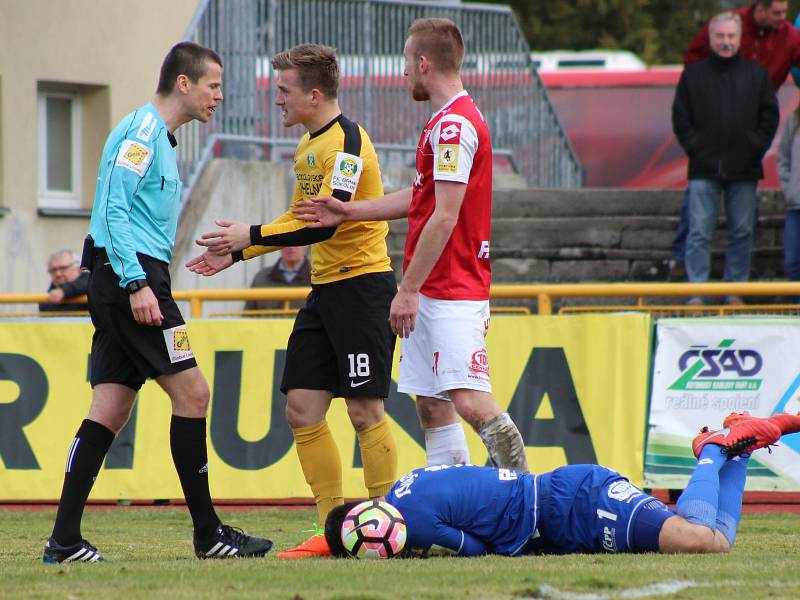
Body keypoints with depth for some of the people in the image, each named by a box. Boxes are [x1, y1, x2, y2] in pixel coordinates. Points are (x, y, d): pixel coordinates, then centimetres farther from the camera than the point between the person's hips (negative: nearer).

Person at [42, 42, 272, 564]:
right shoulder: (142, 129, -8)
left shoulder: (160, 136, 22)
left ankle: (65, 540, 0)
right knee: (192, 392, -8)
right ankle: (208, 533, -3)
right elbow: (114, 209, -16)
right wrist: (137, 283, -23)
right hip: (131, 273, -10)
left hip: (120, 285, 10)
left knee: (111, 409, 4)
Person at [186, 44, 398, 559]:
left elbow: (325, 223, -23)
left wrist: (252, 235, -18)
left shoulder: (346, 141, -15)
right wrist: (237, 253, 19)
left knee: (364, 410, -7)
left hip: (362, 283, -10)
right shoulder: (309, 145, 15)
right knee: (303, 409, 3)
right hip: (325, 289, 10)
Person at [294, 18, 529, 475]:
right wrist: (349, 211, 27)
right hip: (433, 294, 11)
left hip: (453, 293, -11)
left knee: (469, 400, -19)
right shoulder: (447, 121, 17)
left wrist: (409, 288, -19)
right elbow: (422, 198, 27)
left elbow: (445, 216, -20)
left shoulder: (455, 124, -15)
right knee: (431, 405, 8)